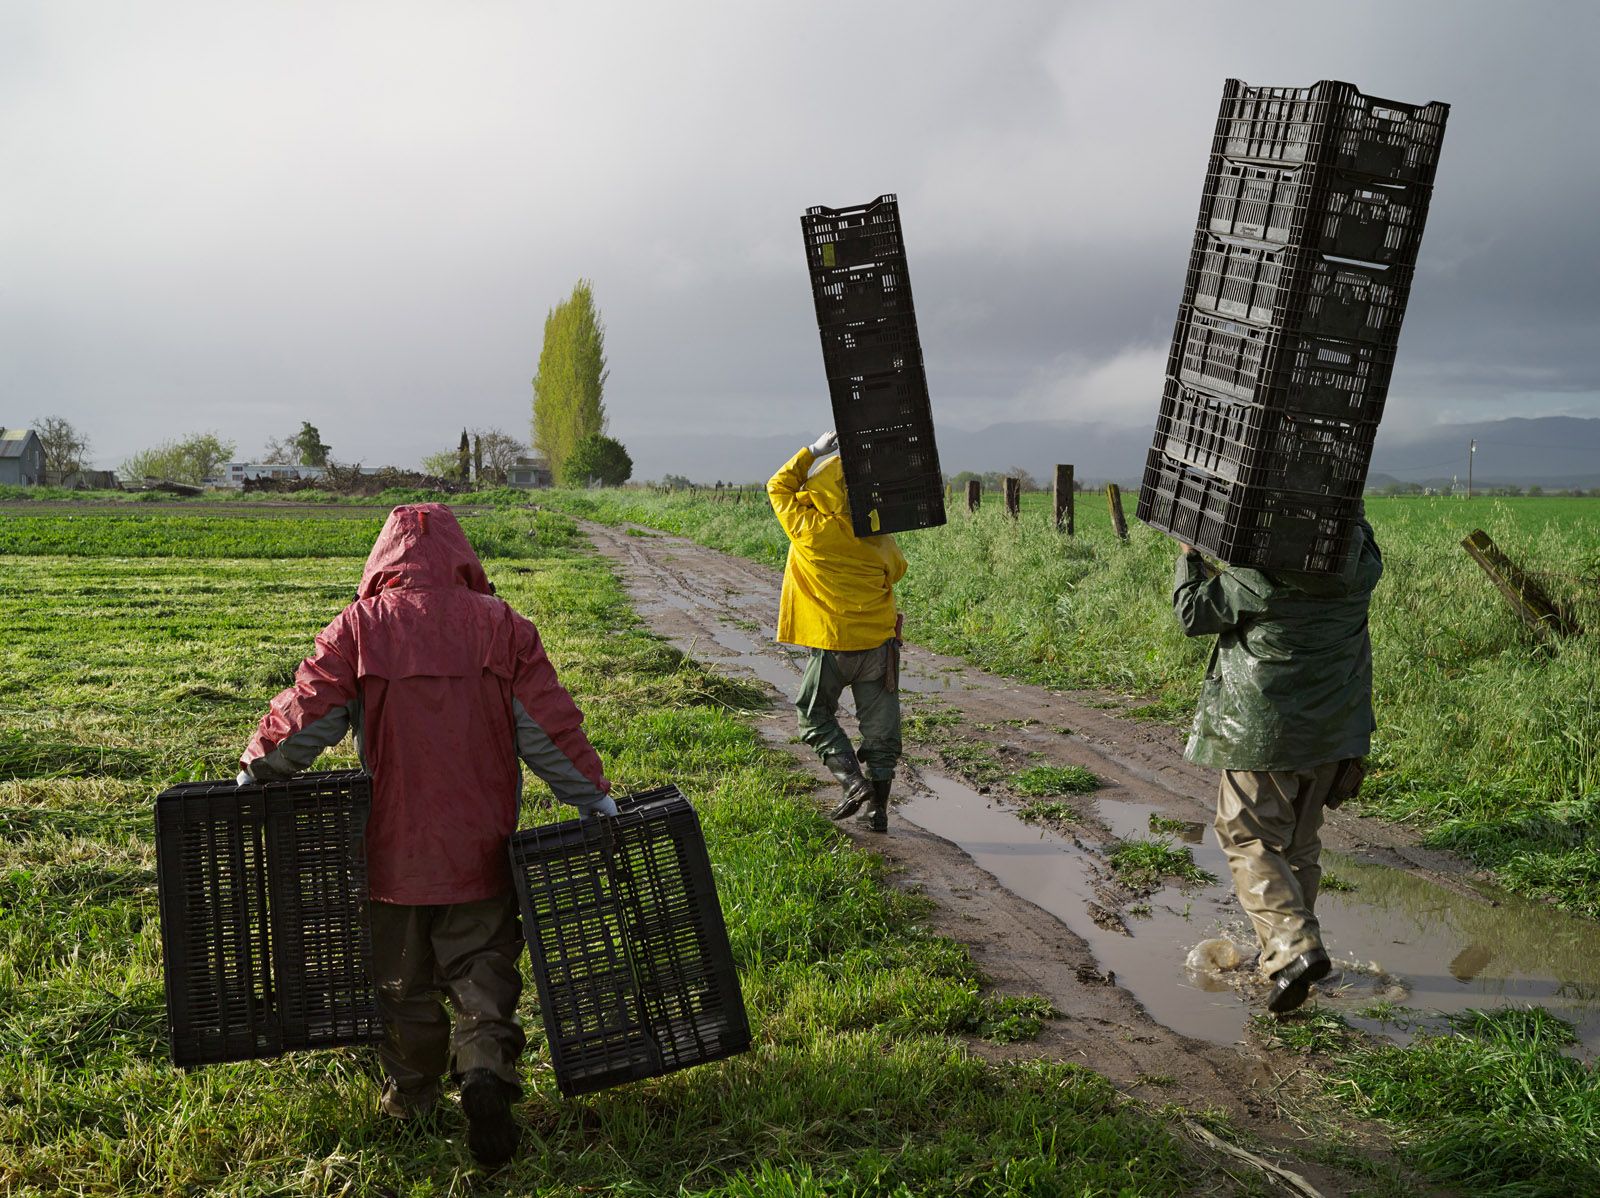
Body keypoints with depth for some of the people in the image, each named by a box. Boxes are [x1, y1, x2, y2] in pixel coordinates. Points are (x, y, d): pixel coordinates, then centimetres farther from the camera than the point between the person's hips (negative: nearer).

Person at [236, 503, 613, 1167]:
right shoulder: (502, 626, -3)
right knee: (482, 962, 11)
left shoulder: (358, 627, -5)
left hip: (391, 843, 0)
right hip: (479, 842, 0)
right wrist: (595, 795, 4)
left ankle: (410, 1094, 27)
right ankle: (485, 1067, -11)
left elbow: (304, 718, -5)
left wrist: (253, 774, 10)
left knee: (402, 975, 16)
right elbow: (548, 727, -4)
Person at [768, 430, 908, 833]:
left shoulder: (808, 529, -12)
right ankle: (879, 808, 14)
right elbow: (896, 569, 15)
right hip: (879, 641, 3)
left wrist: (813, 452, 8)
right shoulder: (877, 536, -5)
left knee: (814, 714, 16)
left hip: (832, 645, -2)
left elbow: (779, 486, 3)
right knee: (880, 727, 10)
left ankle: (852, 779, -2)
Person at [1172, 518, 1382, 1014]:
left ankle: (1294, 948, -12)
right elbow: (1355, 526, 20)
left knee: (1249, 838, 4)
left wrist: (1188, 557, 7)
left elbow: (1194, 612, -8)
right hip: (1334, 728, 6)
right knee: (1299, 841, 19)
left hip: (1265, 731, -6)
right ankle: (1286, 948, 28)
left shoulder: (1262, 577, -21)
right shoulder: (1363, 562, -5)